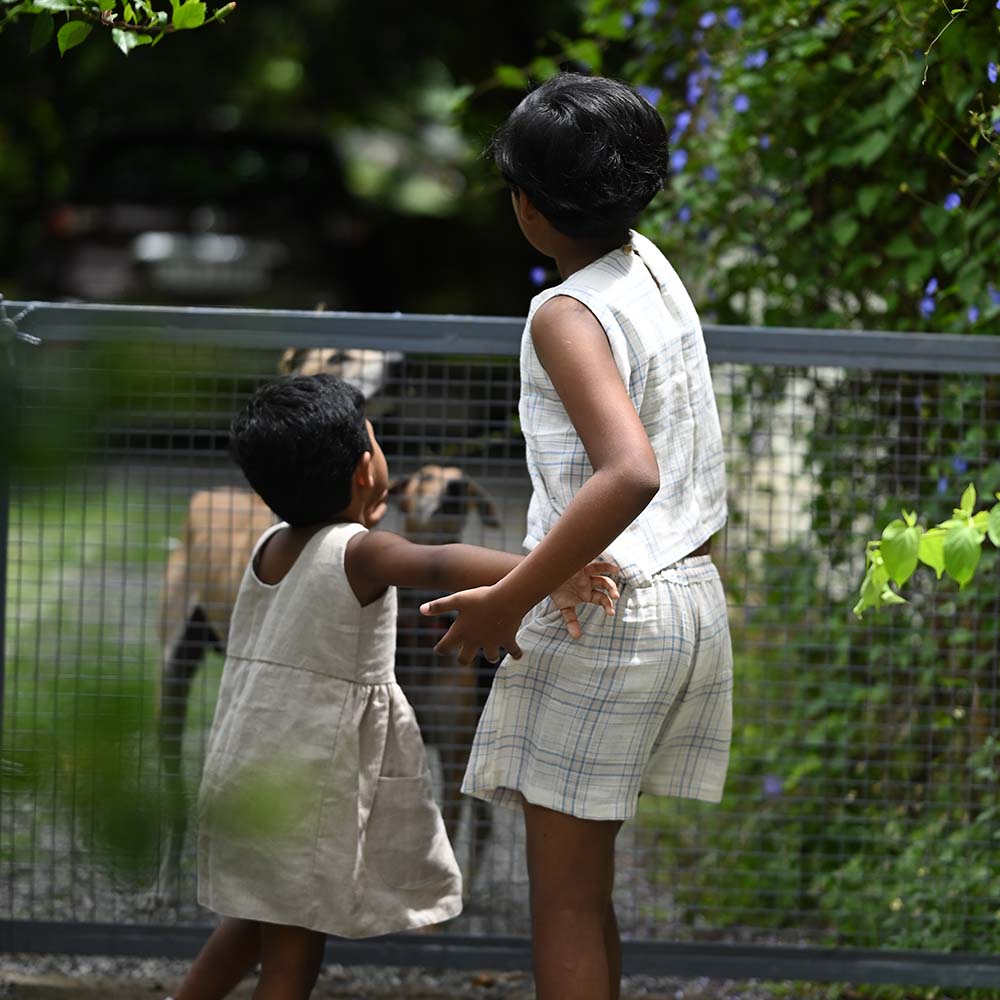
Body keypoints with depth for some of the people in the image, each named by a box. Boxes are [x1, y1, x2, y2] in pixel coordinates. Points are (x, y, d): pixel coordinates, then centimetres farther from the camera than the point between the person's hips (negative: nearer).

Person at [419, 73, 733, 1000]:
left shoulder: (569, 315, -18)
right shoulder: (651, 267, 7)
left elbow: (630, 474, -34)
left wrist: (508, 600, -29)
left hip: (604, 608, -8)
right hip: (691, 600, 8)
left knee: (564, 896, -2)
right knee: (585, 886, 18)